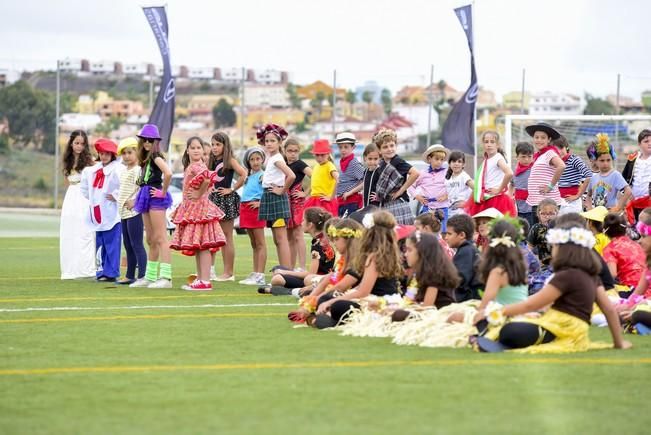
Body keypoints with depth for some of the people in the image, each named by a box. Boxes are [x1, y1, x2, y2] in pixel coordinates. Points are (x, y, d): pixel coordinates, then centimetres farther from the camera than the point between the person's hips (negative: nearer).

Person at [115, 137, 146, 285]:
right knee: (128, 246, 15)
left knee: (137, 245, -10)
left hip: (134, 211, -10)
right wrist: (117, 199, 13)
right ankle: (130, 276, 22)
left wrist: (134, 201, -24)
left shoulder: (137, 170, -12)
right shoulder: (124, 171, 17)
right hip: (124, 213, 10)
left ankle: (142, 276, -10)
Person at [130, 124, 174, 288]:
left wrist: (163, 192, -17)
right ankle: (150, 277, 19)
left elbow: (168, 173, -27)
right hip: (147, 198, 10)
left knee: (160, 238, -12)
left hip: (155, 197, -10)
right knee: (151, 241, 13)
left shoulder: (156, 156, -10)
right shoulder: (146, 158, 16)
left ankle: (165, 278, -16)